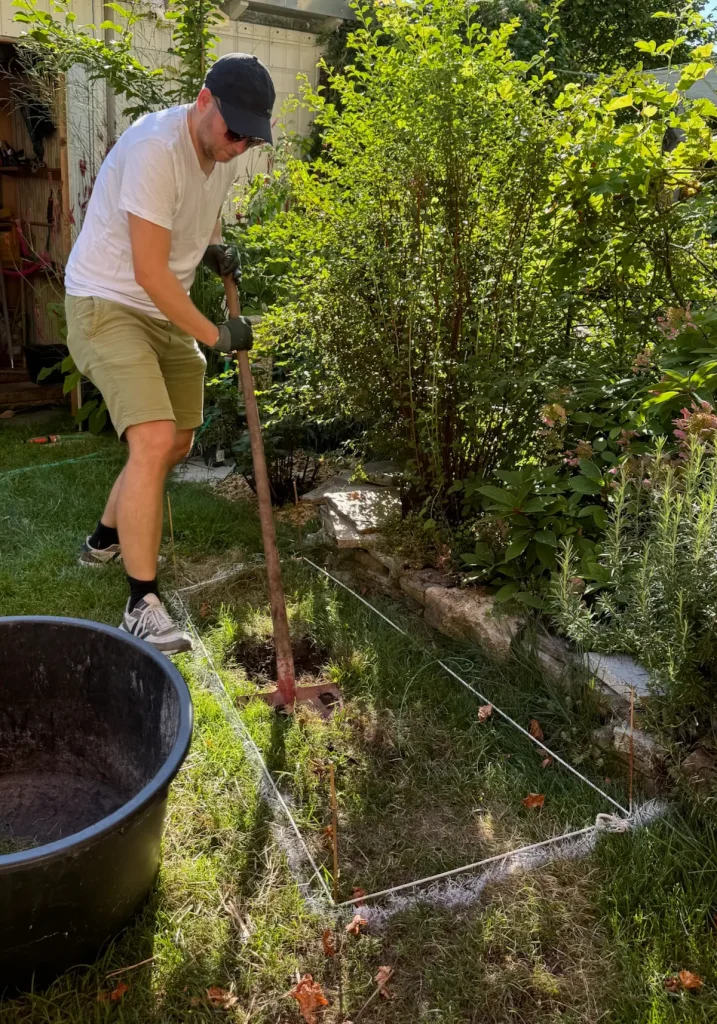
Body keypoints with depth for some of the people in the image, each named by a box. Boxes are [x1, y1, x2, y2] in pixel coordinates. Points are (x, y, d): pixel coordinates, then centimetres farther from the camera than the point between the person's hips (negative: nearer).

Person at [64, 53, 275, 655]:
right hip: (107, 305, -9)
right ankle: (143, 604, -12)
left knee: (176, 445, 13)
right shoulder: (156, 149, -25)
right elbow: (149, 273, -25)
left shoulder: (227, 152, 2)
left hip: (167, 311, 9)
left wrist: (216, 249, 1)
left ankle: (105, 542, 36)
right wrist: (214, 336, -18)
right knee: (153, 440, -22)